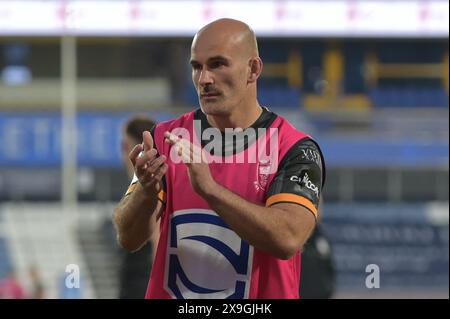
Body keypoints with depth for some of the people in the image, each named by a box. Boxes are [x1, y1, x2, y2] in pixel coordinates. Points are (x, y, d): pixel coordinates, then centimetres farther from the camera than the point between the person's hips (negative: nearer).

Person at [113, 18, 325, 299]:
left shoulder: (296, 149, -9)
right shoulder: (167, 138, 1)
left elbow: (287, 239, -24)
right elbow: (128, 239, -6)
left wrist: (209, 188, -31)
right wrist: (147, 192, -26)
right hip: (169, 292, 3)